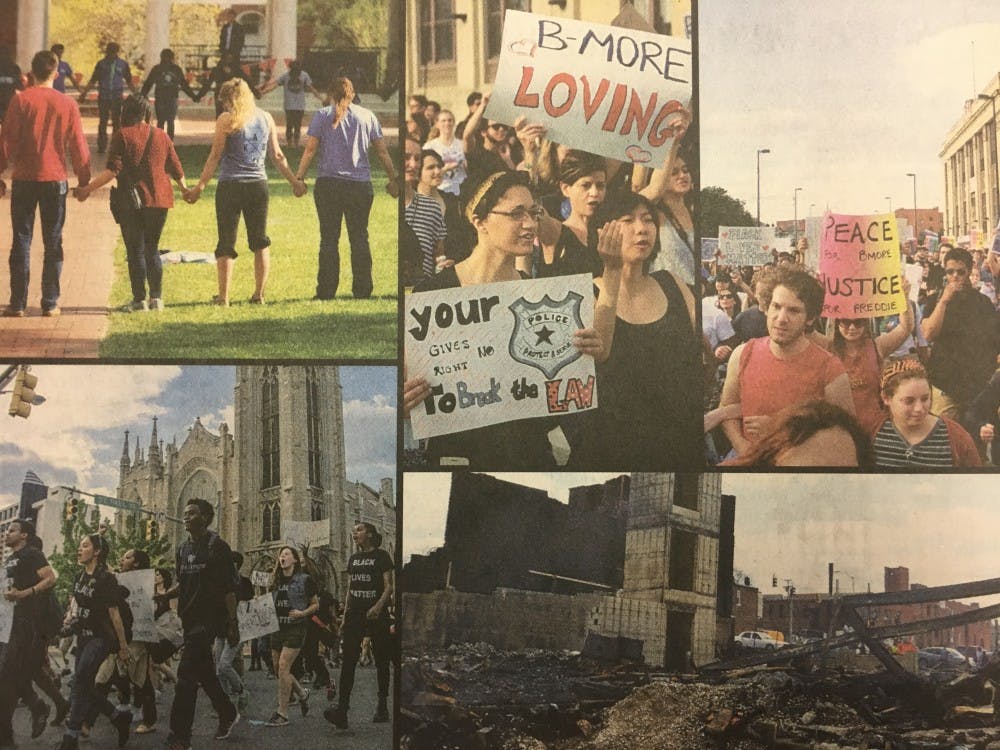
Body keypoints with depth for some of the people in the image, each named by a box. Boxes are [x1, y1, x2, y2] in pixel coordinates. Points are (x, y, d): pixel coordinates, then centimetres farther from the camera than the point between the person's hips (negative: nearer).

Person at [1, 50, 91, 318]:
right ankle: (50, 304, 6)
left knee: (22, 241, 5)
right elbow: (79, 146, 2)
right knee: (53, 243, 7)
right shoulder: (67, 104, 0)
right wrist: (84, 180, 11)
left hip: (24, 178, -1)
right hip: (55, 179, 1)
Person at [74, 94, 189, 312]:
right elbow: (176, 169, 13)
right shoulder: (162, 136, 9)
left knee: (135, 251, 2)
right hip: (159, 200, 4)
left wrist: (89, 188, -10)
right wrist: (184, 188, 30)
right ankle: (156, 298, 12)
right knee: (152, 249, 14)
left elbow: (113, 170, -13)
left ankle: (139, 300, 1)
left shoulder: (122, 136, -4)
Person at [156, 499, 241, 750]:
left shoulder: (217, 547, -8)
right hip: (189, 618, 8)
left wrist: (232, 624, -14)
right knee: (204, 672, 16)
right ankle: (228, 713, 36)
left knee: (186, 674, -13)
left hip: (209, 618, -8)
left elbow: (229, 589, -10)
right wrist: (164, 596, 2)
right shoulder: (183, 549, 13)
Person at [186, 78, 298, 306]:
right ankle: (258, 295, 14)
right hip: (259, 184, 4)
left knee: (226, 243, 3)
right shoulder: (266, 118, 7)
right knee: (260, 242, 12)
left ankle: (223, 297, 3)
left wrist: (200, 186, -1)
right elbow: (277, 155, 10)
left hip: (230, 186, -4)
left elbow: (215, 156, -6)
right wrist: (294, 181, 20)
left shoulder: (226, 119, -5)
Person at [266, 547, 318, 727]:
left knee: (283, 667, -14)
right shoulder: (276, 581, 13)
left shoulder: (305, 580, -2)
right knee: (278, 669, 8)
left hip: (295, 628, -6)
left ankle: (282, 714, -8)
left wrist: (303, 613, -14)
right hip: (277, 627, 6)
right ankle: (302, 694, 33)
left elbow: (316, 604, 3)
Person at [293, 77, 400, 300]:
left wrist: (299, 178, 0)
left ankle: (326, 291, 3)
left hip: (328, 183, -1)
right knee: (359, 237, 8)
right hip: (360, 184, 1)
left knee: (329, 238, 3)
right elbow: (383, 152, 10)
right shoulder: (367, 116, 9)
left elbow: (310, 150, -3)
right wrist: (393, 179, 17)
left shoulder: (322, 116, 4)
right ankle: (362, 290, 8)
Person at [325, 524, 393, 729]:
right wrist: (345, 614, 13)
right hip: (355, 613, 4)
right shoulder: (353, 559, 16)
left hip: (377, 615, -4)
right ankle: (341, 710, -17)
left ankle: (383, 707, 15)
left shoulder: (381, 556, -2)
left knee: (381, 661, 4)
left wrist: (379, 606, -24)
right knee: (348, 660, -9)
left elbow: (389, 587, -8)